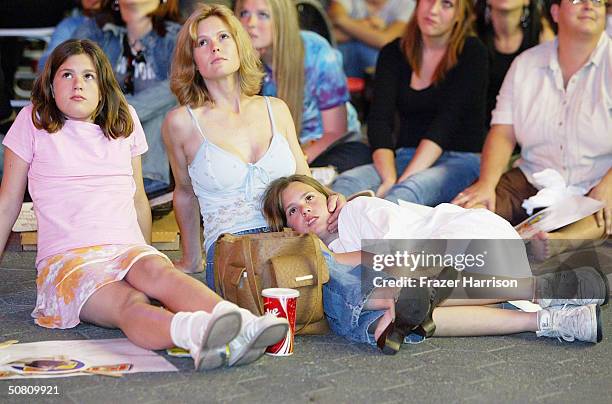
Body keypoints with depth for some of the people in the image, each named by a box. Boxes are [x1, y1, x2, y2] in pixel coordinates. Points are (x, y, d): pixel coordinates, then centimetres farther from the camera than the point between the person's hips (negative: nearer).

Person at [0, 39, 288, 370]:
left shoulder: (124, 121, 19)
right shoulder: (33, 122, 9)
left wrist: (145, 255, 29)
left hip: (128, 248, 3)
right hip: (67, 257, -3)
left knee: (158, 272, -36)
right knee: (129, 304, -36)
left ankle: (241, 325, -63)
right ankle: (198, 331, -69)